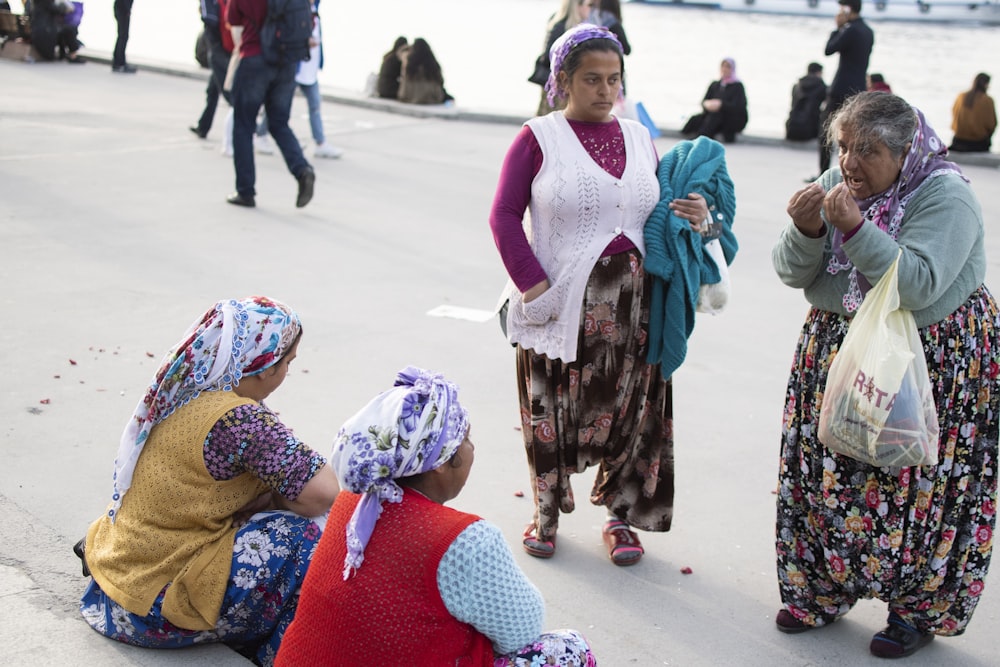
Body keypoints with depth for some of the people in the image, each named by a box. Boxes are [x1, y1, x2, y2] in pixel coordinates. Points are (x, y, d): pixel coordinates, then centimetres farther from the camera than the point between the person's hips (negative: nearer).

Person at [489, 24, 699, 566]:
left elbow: (656, 212, 19)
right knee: (552, 409, 6)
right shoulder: (539, 138, -2)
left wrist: (691, 216, -3)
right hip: (560, 301, -3)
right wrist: (533, 285, -13)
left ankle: (620, 515, 24)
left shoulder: (639, 138, 11)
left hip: (629, 304, 3)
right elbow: (504, 215, -5)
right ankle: (546, 512, 26)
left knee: (628, 409, 7)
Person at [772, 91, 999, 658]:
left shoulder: (946, 196, -16)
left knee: (917, 488, -1)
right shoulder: (837, 184, 1)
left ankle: (919, 609, 18)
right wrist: (806, 231, -19)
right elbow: (793, 275, 1)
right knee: (827, 475, 8)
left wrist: (855, 228, -33)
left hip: (933, 360, -5)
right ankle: (821, 591, 26)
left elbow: (919, 286, -28)